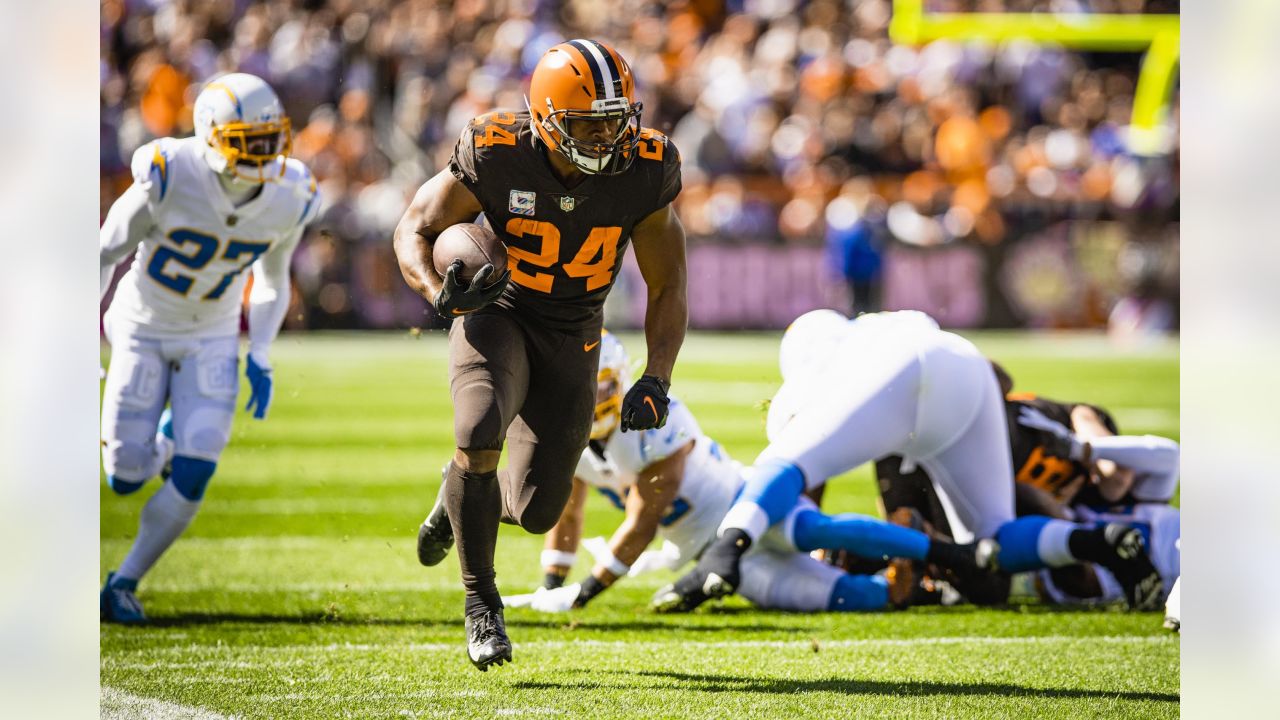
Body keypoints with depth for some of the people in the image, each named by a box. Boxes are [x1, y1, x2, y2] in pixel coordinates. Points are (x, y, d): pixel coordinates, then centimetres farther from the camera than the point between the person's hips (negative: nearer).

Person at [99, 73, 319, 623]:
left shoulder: (288, 200, -13)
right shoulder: (170, 180, -25)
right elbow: (107, 254, -11)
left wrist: (261, 358, -1)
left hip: (212, 340, 2)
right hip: (144, 329, -2)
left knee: (192, 476, -13)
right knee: (126, 478, -4)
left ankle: (124, 582, 4)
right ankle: (165, 440, 34)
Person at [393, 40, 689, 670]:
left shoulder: (644, 174, -18)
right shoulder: (497, 156, -23)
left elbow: (667, 290, -6)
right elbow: (415, 228, -9)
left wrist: (655, 382, -17)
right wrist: (440, 294, -30)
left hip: (570, 340, 2)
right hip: (497, 316, -2)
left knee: (536, 511, 3)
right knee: (480, 435, -31)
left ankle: (462, 499, 41)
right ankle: (480, 599, -11)